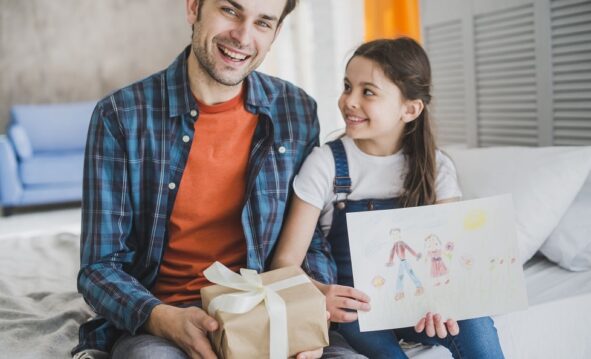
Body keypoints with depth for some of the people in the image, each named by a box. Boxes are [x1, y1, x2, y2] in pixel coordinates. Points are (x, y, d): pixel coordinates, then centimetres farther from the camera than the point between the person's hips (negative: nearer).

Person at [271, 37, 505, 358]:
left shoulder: (435, 167, -1)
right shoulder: (326, 163, -10)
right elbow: (286, 261, -13)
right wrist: (317, 293, -36)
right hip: (354, 307, -2)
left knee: (474, 323, -28)